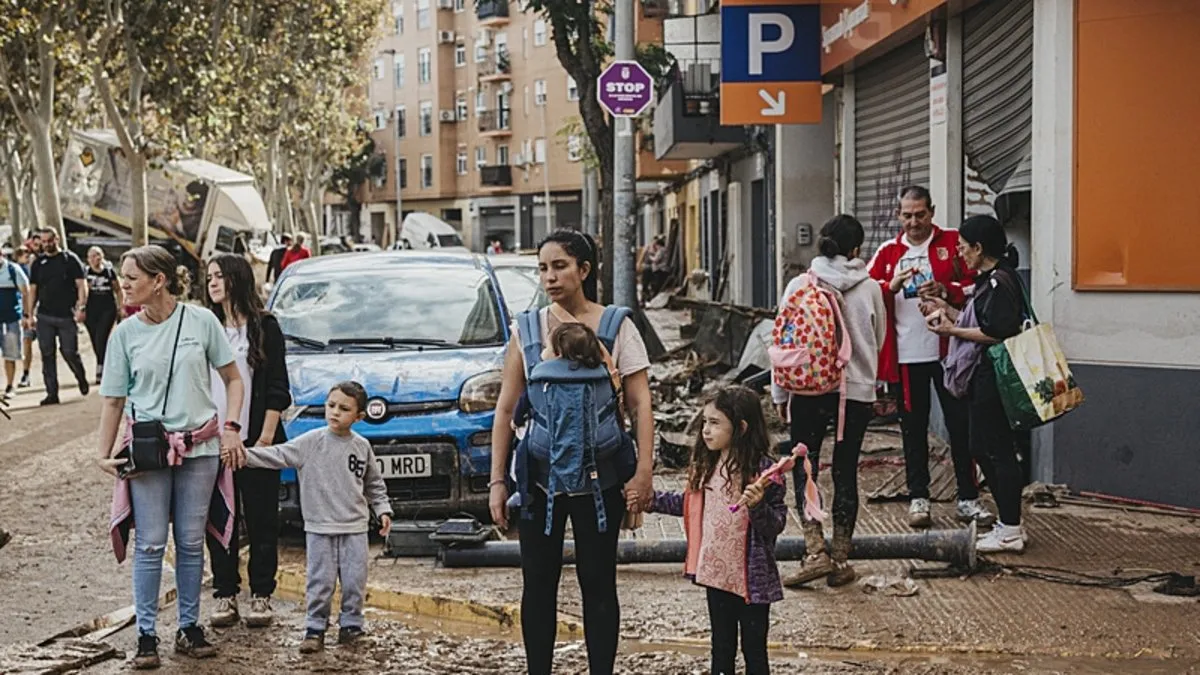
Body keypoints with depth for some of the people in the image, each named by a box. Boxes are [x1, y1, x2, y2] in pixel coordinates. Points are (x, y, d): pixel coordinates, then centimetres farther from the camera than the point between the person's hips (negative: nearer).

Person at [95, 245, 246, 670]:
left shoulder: (201, 321, -3)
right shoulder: (125, 333, 1)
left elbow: (232, 379, 5)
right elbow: (113, 399, 5)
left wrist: (231, 427, -5)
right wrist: (104, 453, -1)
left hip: (200, 447, 0)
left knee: (191, 543, 8)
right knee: (150, 545, -1)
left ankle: (189, 629, 19)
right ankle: (146, 636, 7)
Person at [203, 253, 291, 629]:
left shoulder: (264, 327, 1)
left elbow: (277, 388, -2)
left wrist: (266, 436, -10)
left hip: (254, 441, -4)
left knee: (261, 520, 2)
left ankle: (261, 596, 9)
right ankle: (225, 595, 12)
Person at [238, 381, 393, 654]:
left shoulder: (362, 447, 3)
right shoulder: (310, 442, -5)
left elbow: (374, 483, 15)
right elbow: (278, 455, -12)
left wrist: (383, 509, 9)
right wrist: (245, 454, -24)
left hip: (355, 528, 2)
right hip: (319, 528, -2)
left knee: (354, 580, 4)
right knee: (320, 581, 1)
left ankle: (350, 625, 20)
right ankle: (315, 629, 11)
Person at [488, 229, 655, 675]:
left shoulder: (616, 327, 0)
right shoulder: (527, 329, 5)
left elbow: (640, 405, -4)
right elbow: (506, 409, 6)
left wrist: (644, 472, -14)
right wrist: (497, 480, 0)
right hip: (539, 473, 2)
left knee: (597, 581, 4)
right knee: (538, 580, 6)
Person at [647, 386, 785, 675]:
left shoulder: (761, 471, -17)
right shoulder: (706, 465, 3)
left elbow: (777, 525, -16)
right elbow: (692, 505, 18)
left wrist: (758, 506, -35)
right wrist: (652, 500, 16)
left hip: (751, 578, -6)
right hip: (716, 574, 6)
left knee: (754, 651, 7)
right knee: (721, 648, 17)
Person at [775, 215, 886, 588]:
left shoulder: (799, 286, -5)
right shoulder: (870, 288, -2)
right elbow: (879, 340, 11)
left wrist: (780, 395, 7)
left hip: (809, 390, -1)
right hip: (857, 390, 1)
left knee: (804, 470, 6)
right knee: (846, 473, 8)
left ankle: (815, 552, -8)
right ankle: (840, 560, 11)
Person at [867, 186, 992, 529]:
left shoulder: (954, 243, 3)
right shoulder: (888, 252, 9)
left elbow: (976, 285, -2)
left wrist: (946, 290, -18)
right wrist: (891, 286, -17)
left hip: (948, 350, -2)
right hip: (906, 355, 2)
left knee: (960, 424, 3)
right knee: (913, 428, 8)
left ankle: (968, 499, 12)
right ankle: (918, 498, 17)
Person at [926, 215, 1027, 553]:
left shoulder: (1000, 281, -16)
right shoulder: (989, 279, 16)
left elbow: (995, 333, -23)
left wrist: (952, 330, -15)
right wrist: (947, 310, 15)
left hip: (996, 376, -11)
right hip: (984, 376, 11)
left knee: (998, 450, -4)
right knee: (982, 448, 15)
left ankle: (1010, 531, 3)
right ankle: (1008, 524, 22)